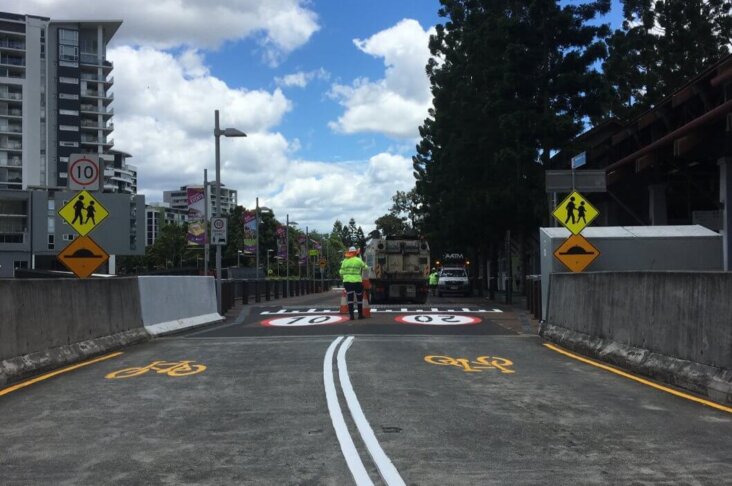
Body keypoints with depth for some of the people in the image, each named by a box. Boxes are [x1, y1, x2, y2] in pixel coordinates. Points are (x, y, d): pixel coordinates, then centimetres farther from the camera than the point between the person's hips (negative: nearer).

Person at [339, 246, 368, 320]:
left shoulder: (344, 261, 7)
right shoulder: (358, 260, -4)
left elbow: (341, 272, 8)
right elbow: (365, 268, 7)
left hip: (347, 281, 3)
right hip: (357, 281, -3)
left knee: (350, 298, 4)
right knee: (359, 298, 10)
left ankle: (351, 315, 0)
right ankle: (360, 314, 15)